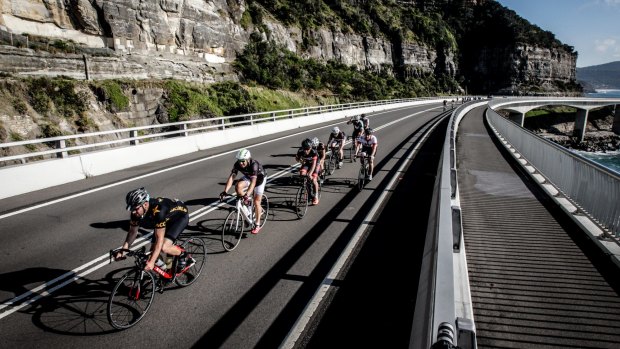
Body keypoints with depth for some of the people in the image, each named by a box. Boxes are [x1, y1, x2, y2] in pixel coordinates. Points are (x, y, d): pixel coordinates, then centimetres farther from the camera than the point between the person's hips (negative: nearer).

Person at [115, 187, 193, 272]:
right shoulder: (136, 212, -20)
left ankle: (184, 255, 2)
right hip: (167, 218, 7)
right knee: (153, 251, -2)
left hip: (180, 216, -7)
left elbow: (159, 239, -37)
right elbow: (133, 231, -3)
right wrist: (123, 250, -14)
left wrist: (151, 262, -40)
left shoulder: (158, 210, -40)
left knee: (164, 248, -25)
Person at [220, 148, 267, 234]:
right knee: (238, 187, -27)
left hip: (259, 178, -4)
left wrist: (247, 195, -57)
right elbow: (231, 177, -29)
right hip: (247, 177, 5)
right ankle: (247, 203, 0)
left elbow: (253, 181, -47)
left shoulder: (254, 164, -39)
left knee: (256, 202, -7)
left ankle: (257, 224, 7)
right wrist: (225, 191, -41)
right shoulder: (237, 164, -25)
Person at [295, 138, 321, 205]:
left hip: (315, 164, -3)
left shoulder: (314, 152, -36)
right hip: (306, 163, 4)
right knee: (302, 174, -26)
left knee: (313, 180, -17)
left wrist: (310, 173, -53)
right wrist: (300, 160, -24)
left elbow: (314, 164, -42)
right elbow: (296, 158, -4)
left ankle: (316, 197, -1)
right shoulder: (300, 151, -26)